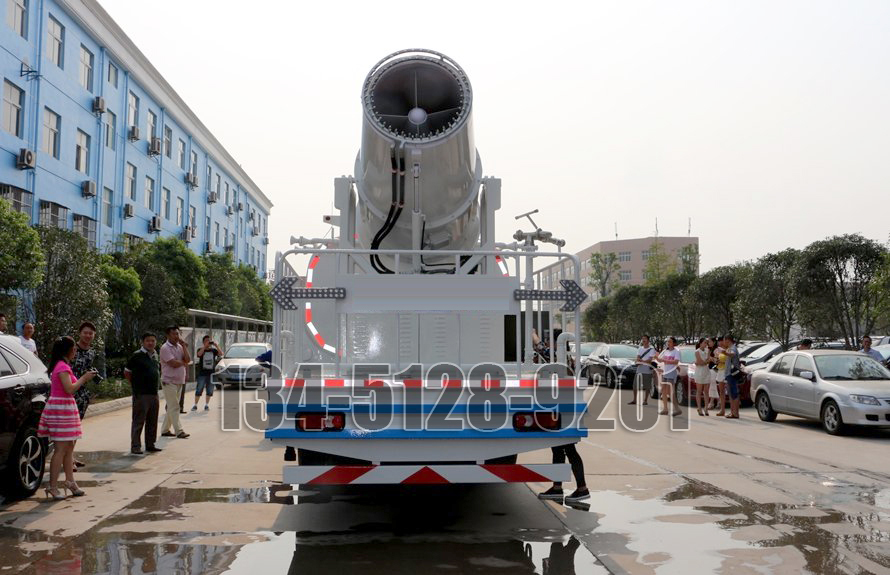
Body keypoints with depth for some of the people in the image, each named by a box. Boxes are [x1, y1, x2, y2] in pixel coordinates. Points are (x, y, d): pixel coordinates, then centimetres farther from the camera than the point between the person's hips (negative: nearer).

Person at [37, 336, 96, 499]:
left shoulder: (61, 365, 17)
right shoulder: (62, 366, -15)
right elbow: (69, 389, -23)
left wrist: (83, 379, 12)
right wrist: (84, 378, -11)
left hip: (65, 408, 10)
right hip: (61, 408, -10)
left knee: (69, 447, 15)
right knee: (61, 449, -8)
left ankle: (70, 481, 22)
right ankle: (53, 487, -6)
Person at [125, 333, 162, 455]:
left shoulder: (155, 355, 12)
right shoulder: (137, 356, -9)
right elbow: (126, 372, -4)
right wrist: (136, 384, -3)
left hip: (154, 393, 7)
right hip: (141, 394, -7)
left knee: (152, 421, 12)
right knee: (138, 421, -2)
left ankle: (150, 445, 22)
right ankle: (135, 446, 4)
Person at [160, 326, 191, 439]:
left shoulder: (179, 347, 12)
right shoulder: (165, 348, -11)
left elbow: (188, 360, 1)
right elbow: (173, 363, -19)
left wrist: (184, 346, -4)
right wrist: (183, 363, -1)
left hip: (179, 381, 8)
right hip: (169, 381, -8)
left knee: (172, 407, 12)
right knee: (174, 407, -8)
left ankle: (165, 430, 20)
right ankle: (179, 431, -9)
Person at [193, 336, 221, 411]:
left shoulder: (213, 350, 5)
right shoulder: (201, 349, 1)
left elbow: (221, 354, -11)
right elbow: (199, 354, -21)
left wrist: (216, 345, -18)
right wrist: (205, 346, -25)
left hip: (211, 373, 2)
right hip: (202, 373, -2)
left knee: (209, 390, 7)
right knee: (199, 390, -1)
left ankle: (206, 405, 18)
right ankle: (195, 405, 7)